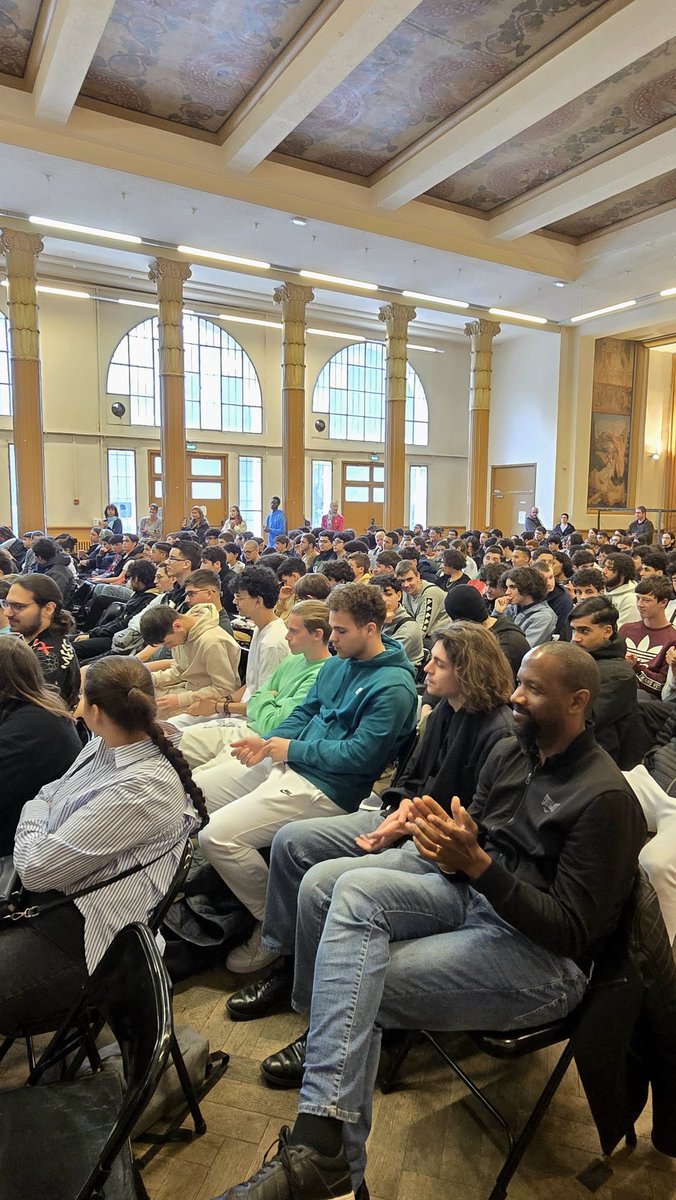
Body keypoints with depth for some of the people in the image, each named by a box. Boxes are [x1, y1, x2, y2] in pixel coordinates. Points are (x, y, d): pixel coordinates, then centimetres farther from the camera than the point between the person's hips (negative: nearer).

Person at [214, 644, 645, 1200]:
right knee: (348, 887, -21)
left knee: (354, 981, -24)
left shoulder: (605, 798, -16)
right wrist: (452, 849, -12)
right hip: (470, 890, 7)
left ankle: (329, 1153, -8)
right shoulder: (509, 752, 6)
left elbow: (572, 931, -18)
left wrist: (476, 862, -28)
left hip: (540, 955, -7)